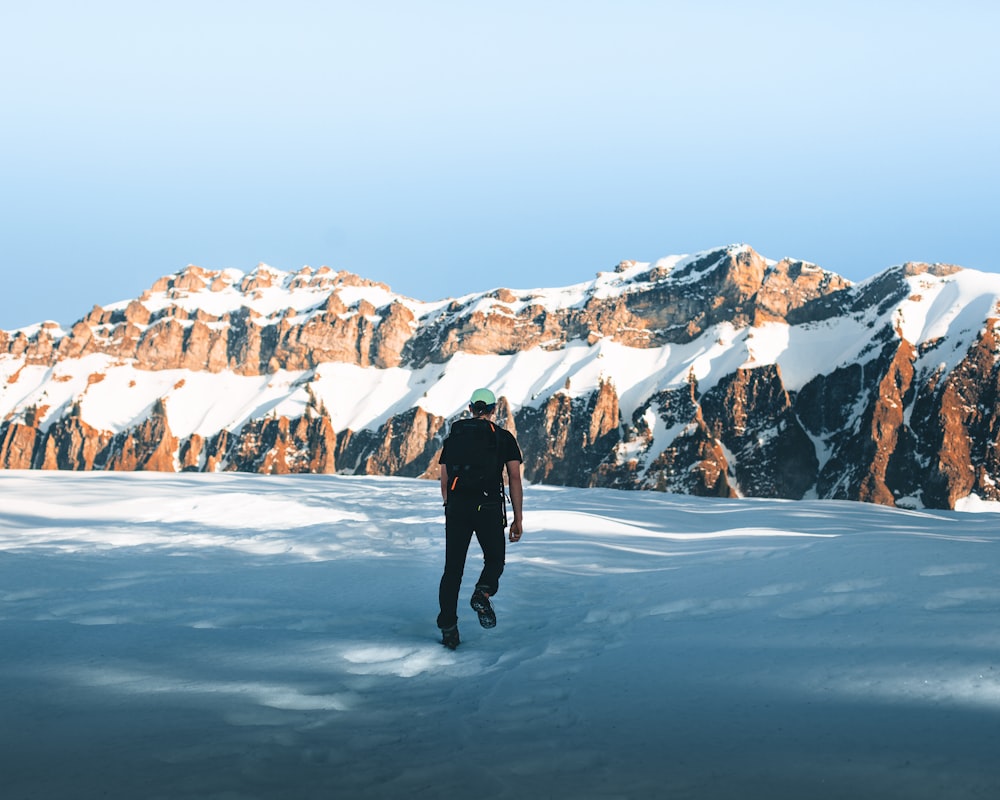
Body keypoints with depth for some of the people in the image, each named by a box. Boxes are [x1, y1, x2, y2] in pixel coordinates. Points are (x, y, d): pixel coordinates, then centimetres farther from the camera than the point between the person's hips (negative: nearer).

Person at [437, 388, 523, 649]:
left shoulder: (454, 436, 15)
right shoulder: (504, 437, 7)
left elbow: (445, 481, 15)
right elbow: (514, 478, 0)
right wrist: (518, 519, 3)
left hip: (456, 507, 2)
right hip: (489, 507, -2)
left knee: (453, 568, 8)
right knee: (495, 560, 16)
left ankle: (448, 628, 1)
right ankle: (482, 593, -15)